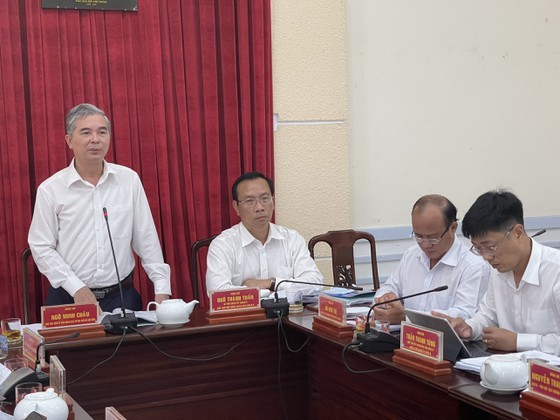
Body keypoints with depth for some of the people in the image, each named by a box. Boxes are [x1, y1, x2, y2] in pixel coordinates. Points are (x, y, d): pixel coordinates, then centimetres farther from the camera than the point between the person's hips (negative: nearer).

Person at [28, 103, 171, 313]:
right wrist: (77, 288, -9)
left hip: (121, 295, 1)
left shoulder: (129, 180, 4)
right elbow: (41, 248, 0)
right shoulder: (50, 190, -1)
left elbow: (146, 239, 5)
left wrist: (162, 288, 0)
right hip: (69, 297, -1)